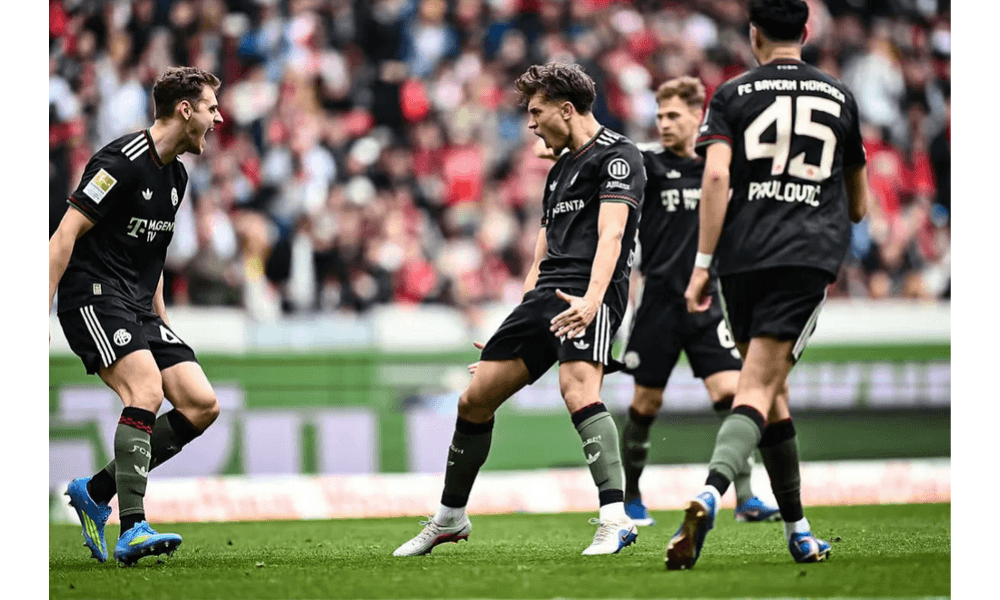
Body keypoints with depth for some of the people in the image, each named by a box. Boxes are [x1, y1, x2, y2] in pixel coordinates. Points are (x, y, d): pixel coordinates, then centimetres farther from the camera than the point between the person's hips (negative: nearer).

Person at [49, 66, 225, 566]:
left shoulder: (176, 176, 14)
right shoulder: (122, 161, -14)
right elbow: (65, 235, -15)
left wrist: (161, 322, 23)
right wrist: (41, 314, -20)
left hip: (137, 307, 9)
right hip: (93, 296, -9)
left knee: (202, 405, -5)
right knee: (146, 389, -28)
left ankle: (96, 491, 4)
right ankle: (132, 531, -30)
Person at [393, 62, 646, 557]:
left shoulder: (616, 155, -3)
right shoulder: (559, 170, 26)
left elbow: (611, 233, -17)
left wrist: (591, 299, -32)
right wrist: (519, 325, 24)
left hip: (588, 296, -9)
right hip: (546, 294, 9)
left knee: (577, 387, -32)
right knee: (474, 399, 6)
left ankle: (615, 520, -35)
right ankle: (450, 518, 22)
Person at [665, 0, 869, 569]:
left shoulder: (733, 94, 8)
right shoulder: (839, 96, 15)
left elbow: (716, 175, -8)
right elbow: (860, 205, 22)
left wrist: (703, 264, -8)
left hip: (743, 256, 1)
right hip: (810, 256, -1)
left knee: (770, 389, 15)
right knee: (760, 388, -10)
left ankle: (798, 530, 20)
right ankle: (710, 493, -37)